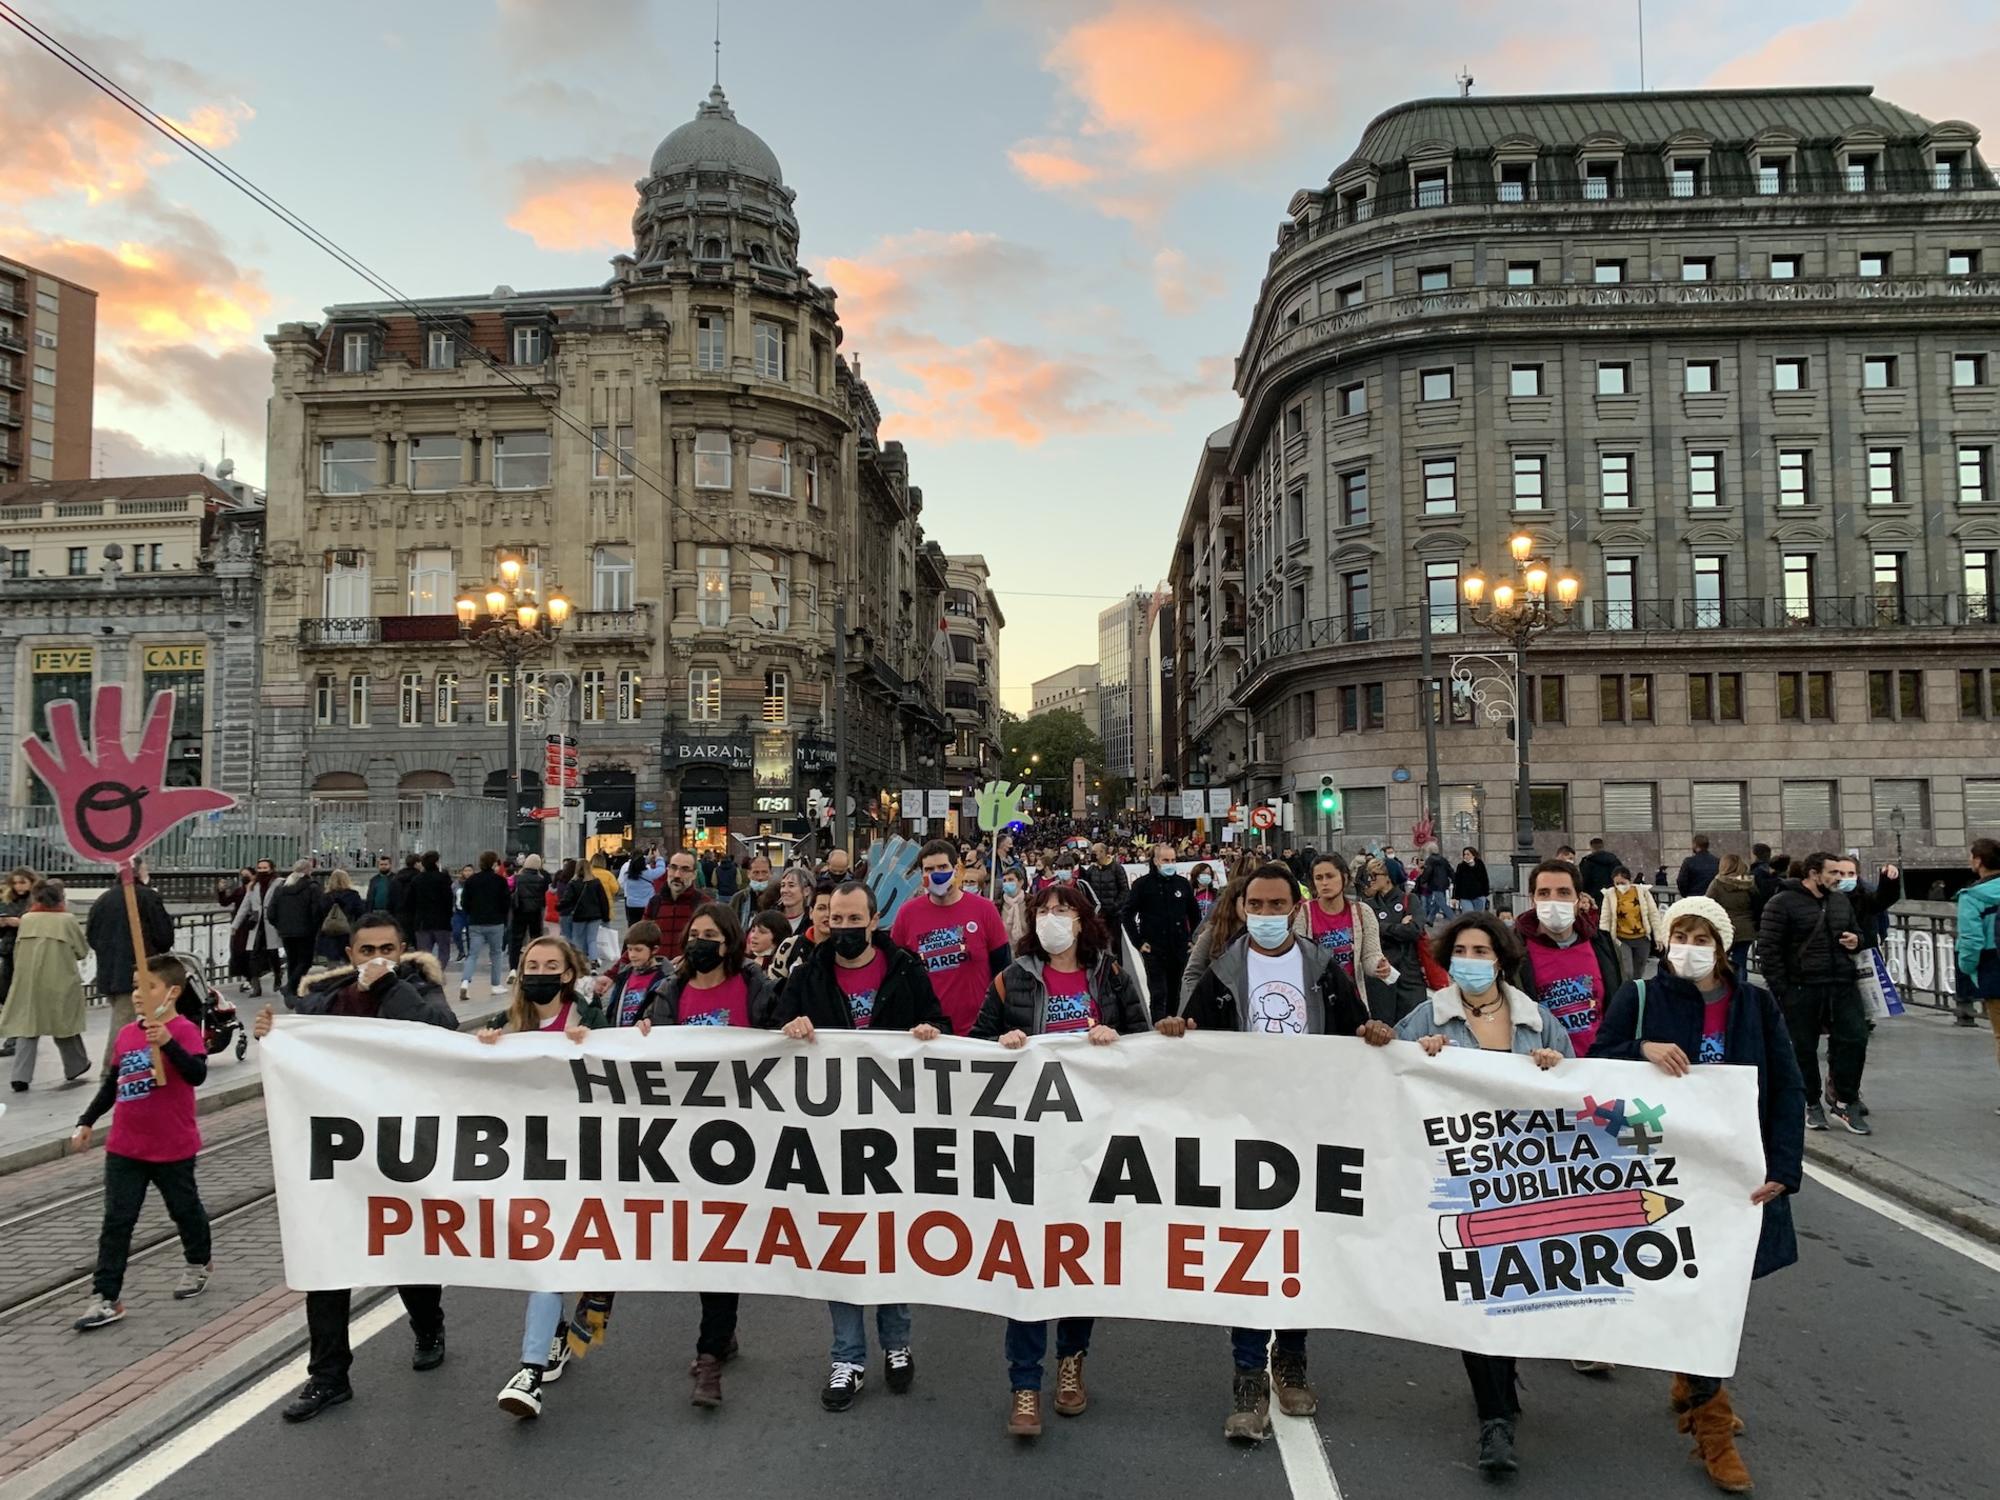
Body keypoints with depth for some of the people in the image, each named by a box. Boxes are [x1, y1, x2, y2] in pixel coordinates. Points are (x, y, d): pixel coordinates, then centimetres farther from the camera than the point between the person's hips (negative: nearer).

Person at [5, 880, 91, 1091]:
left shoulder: (26, 919, 2)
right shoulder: (67, 920, -6)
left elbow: (17, 952, 10)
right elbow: (83, 951, 0)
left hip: (28, 982, 2)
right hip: (60, 983, -2)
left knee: (26, 1025, 5)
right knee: (64, 1024, 13)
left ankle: (21, 1076, -5)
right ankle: (74, 1067, 28)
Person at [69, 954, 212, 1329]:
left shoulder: (184, 1030, -16)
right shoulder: (125, 1034, 3)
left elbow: (197, 1074, -32)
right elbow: (112, 1085, 17)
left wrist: (168, 1043, -44)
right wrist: (86, 1122, 16)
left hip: (173, 1148, -5)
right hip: (124, 1148, 5)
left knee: (185, 1209, 15)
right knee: (116, 1222, 3)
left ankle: (197, 1264, 38)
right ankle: (106, 1297, 8)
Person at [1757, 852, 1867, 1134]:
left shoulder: (1841, 901, 13)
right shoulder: (1782, 903, -7)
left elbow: (1856, 931, 28)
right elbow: (1768, 949, -10)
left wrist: (1856, 940, 2)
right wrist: (1781, 990, -14)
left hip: (1843, 985, 5)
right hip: (1802, 990, -5)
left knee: (1855, 1039, -2)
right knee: (1804, 1049, 4)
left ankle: (1845, 1102, 12)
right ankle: (1812, 1105, 20)